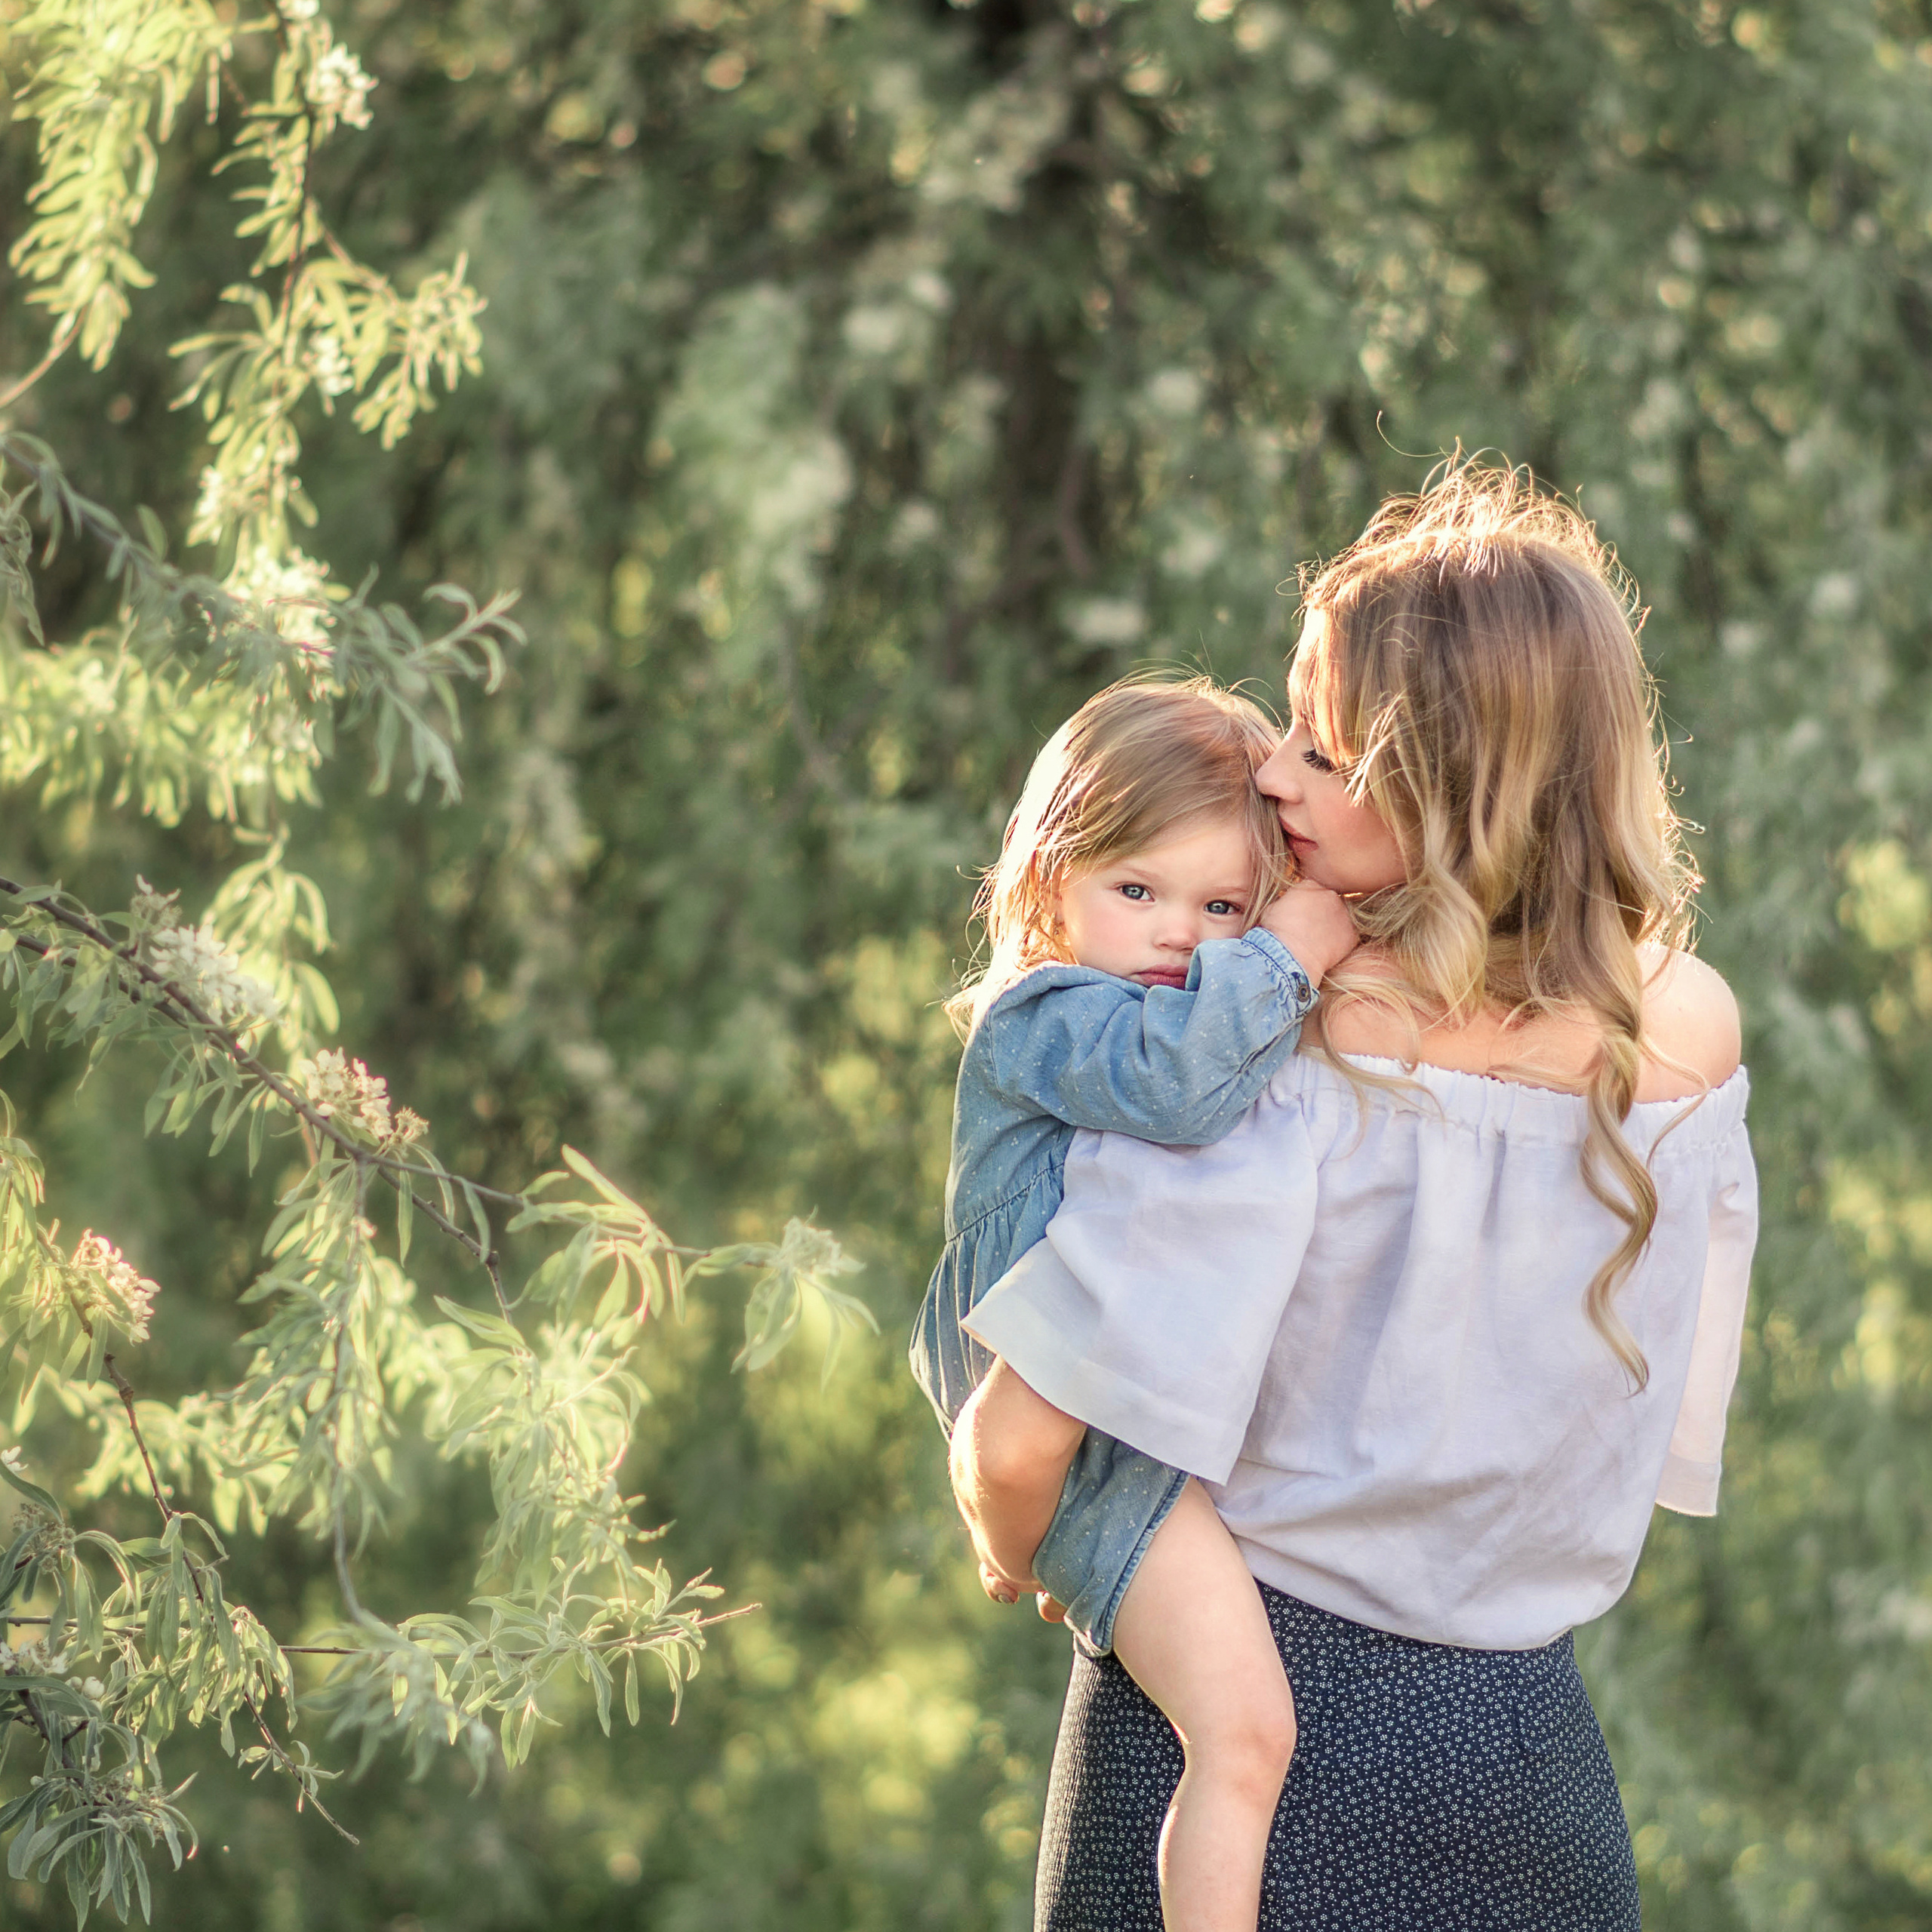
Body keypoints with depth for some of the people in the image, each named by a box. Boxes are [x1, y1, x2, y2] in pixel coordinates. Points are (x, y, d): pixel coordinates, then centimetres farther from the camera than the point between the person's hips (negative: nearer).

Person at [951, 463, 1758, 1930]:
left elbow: (1016, 1443, -20)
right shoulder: (1693, 1035, -6)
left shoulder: (1280, 1054, -20)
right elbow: (1671, 1436, 7)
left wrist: (1018, 1559, 1)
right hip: (1515, 1741, 4)